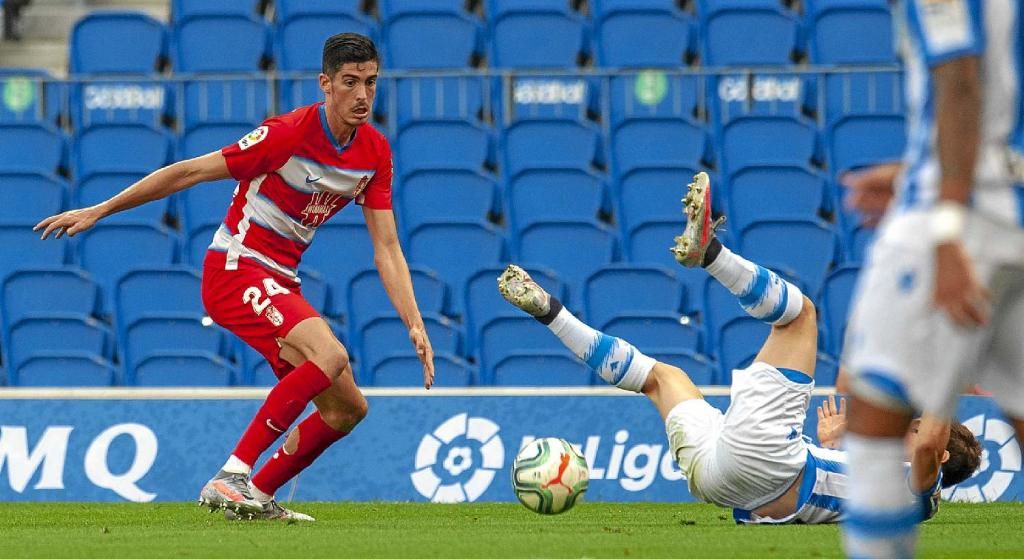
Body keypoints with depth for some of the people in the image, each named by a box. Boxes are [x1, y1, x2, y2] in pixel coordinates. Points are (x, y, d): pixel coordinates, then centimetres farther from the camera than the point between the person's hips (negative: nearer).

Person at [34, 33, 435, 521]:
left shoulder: (375, 153, 1)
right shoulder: (290, 132, -19)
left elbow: (387, 248, 5)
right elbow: (191, 171, -14)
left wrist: (415, 326, -5)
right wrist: (97, 211, -12)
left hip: (280, 285, 8)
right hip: (236, 269, -8)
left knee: (347, 407, 4)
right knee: (330, 355, -30)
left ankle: (258, 496, 16)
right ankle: (230, 477, -29)